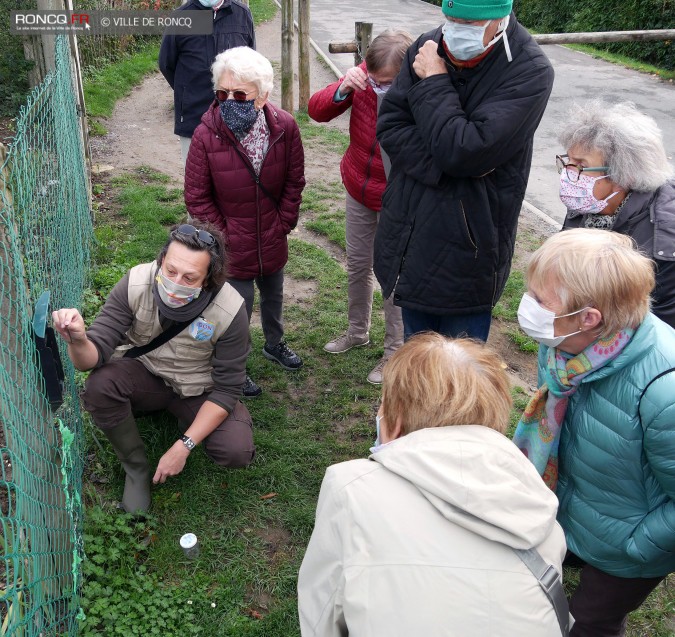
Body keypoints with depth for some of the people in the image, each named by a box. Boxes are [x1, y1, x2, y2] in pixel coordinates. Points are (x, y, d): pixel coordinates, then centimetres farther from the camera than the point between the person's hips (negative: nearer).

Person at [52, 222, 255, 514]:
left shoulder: (230, 311, -28)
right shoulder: (135, 284, -25)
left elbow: (227, 389, -19)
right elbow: (95, 354, -23)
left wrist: (183, 446, -24)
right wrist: (78, 341, -48)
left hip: (198, 390, -1)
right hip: (143, 374, 1)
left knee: (237, 452, -24)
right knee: (99, 385, -32)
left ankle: (190, 428, 12)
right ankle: (136, 468, -4)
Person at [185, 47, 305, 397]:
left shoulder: (284, 127, -14)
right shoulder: (206, 135, -20)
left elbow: (294, 181, 0)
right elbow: (197, 198, -11)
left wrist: (283, 223, -3)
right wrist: (223, 236, -11)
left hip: (272, 239, 4)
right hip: (233, 245, -3)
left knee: (273, 296, 24)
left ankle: (274, 344, 52)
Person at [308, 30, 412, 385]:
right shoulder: (363, 79, -13)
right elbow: (317, 111, -11)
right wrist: (342, 91, -28)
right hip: (358, 191, 5)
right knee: (357, 264, 19)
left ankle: (395, 351, 24)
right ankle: (358, 332, 41)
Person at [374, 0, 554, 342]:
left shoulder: (529, 73, -17)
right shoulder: (428, 47, 0)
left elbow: (464, 150, -25)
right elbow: (388, 125, -5)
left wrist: (434, 82, -15)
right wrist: (443, 164, -19)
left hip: (465, 256, -5)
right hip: (409, 243, 5)